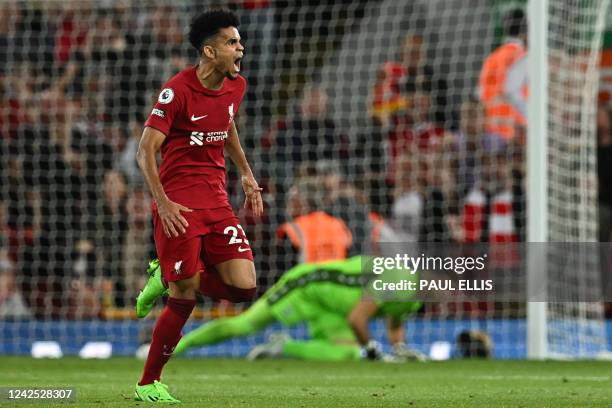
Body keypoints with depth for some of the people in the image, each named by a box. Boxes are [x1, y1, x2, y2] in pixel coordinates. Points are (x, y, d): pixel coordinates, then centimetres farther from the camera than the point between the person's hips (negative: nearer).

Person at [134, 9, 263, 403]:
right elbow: (146, 151, -14)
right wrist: (162, 202, -24)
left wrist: (246, 173, 21)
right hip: (179, 206, -6)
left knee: (244, 288, -7)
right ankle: (148, 384, 8)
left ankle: (173, 278, 19)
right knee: (185, 300, -8)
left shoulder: (236, 86, 6)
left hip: (217, 202, 6)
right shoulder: (177, 91, -14)